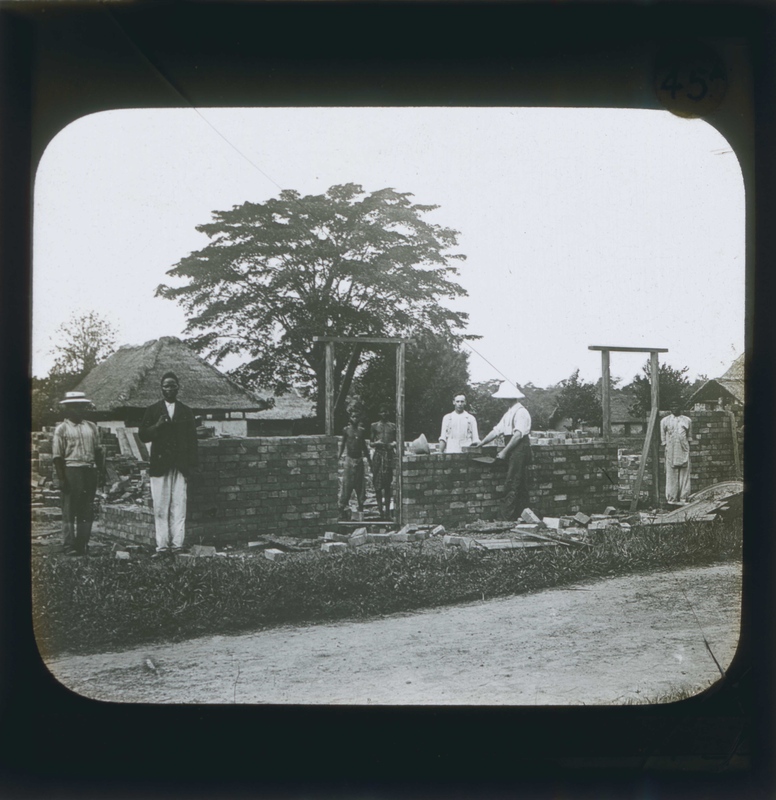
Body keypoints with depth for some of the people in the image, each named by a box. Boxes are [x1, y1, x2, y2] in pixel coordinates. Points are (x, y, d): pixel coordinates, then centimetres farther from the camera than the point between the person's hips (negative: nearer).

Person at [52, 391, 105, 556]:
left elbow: (98, 451, 18)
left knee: (87, 510, 7)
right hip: (71, 470, -5)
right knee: (69, 509, -2)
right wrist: (62, 478, -10)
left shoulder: (92, 427, 16)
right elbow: (57, 456, -3)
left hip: (90, 471, 5)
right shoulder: (62, 429, 1)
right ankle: (68, 545, 3)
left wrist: (101, 470, 9)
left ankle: (82, 544, 14)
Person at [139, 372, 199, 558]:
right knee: (160, 508, -2)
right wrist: (157, 426, -12)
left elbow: (192, 440, 10)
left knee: (179, 507, -5)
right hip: (159, 465, 0)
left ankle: (177, 544, -3)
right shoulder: (152, 410, 12)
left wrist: (191, 466, 2)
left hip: (180, 466, 0)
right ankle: (162, 546, 0)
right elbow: (143, 435, 7)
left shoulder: (186, 412, 13)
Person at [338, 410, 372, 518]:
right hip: (349, 459, -3)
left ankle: (361, 506, 12)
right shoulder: (346, 430, 0)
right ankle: (342, 507, -2)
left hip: (359, 459, 3)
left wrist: (369, 460, 15)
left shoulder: (362, 431, 8)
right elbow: (342, 445, 4)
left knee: (360, 484, 5)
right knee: (347, 484, -5)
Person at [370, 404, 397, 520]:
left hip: (389, 455, 1)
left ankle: (387, 510, 3)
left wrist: (393, 444, -5)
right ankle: (380, 509, 0)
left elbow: (396, 441, 17)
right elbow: (371, 442, 10)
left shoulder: (393, 426, 13)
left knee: (388, 484, -1)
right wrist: (376, 443, -11)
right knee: (377, 483, -4)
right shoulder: (374, 426, 10)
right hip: (378, 454, -1)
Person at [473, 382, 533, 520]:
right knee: (520, 484, 10)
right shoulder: (509, 413, 18)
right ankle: (521, 515, 14)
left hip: (519, 448, -9)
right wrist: (482, 442, 13)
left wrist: (505, 451, -20)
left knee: (511, 484, -11)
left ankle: (506, 517, -12)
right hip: (512, 449, 9)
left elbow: (518, 434, -20)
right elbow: (497, 430, 19)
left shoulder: (521, 412, -12)